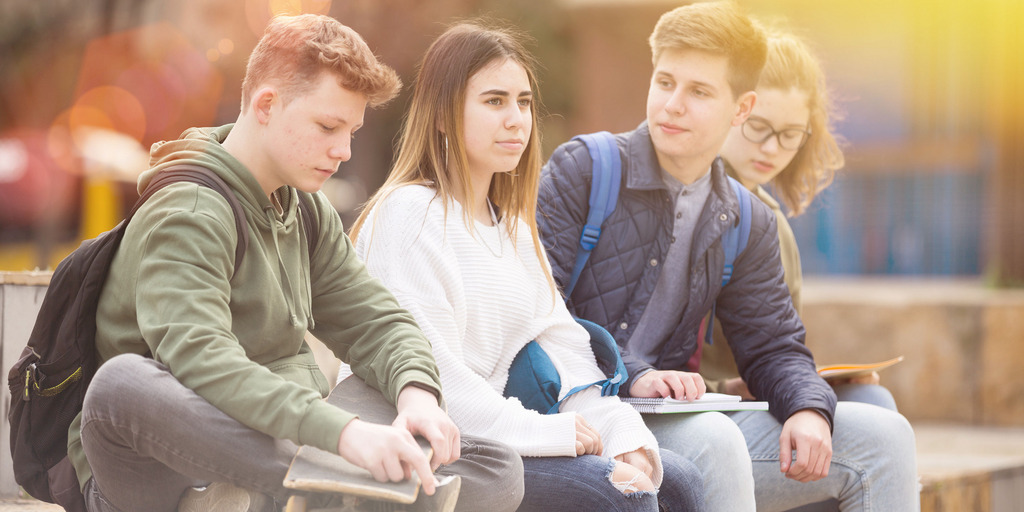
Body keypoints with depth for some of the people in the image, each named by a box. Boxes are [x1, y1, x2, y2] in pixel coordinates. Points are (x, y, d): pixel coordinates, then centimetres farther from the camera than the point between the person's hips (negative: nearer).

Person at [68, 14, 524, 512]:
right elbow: (200, 361, -30)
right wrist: (341, 431, -42)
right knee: (123, 380, -40)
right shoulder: (186, 217, -13)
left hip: (279, 458, 8)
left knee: (498, 471, -9)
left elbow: (377, 323, 12)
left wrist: (418, 393, -13)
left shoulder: (308, 212, 15)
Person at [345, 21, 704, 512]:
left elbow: (564, 346, 9)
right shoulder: (410, 214, -12)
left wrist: (625, 437, -6)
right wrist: (544, 430, -18)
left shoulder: (513, 226, 18)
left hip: (486, 431, 9)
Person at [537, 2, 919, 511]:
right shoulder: (580, 170, -4)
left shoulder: (747, 226, 13)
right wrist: (630, 376, -23)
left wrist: (809, 408, -7)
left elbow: (773, 348, 17)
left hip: (669, 420, 6)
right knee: (713, 440, -38)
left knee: (881, 435, -3)